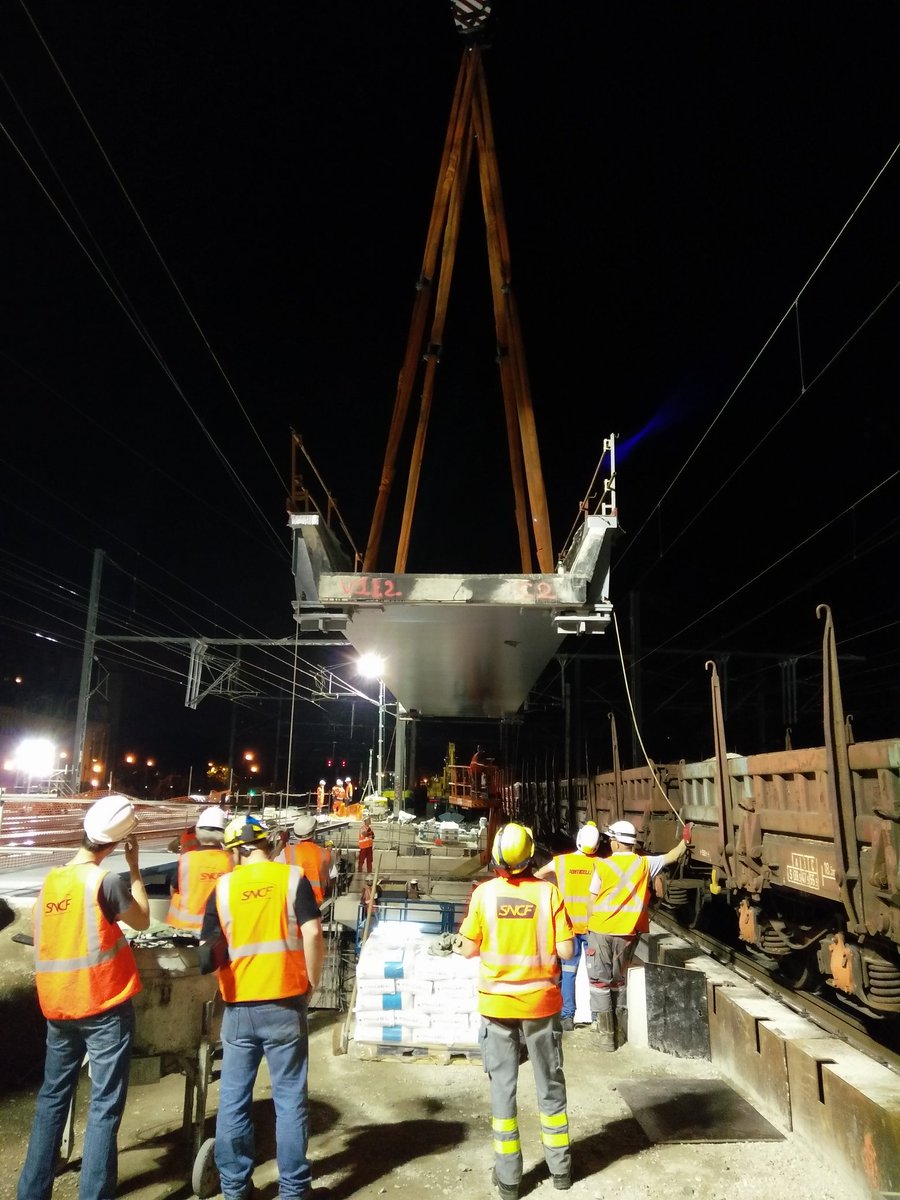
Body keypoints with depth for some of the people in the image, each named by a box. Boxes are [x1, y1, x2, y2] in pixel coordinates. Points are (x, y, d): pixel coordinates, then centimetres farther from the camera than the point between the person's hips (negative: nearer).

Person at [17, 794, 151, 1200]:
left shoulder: (51, 878, 0)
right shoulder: (104, 880, -18)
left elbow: (64, 934, 11)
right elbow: (142, 920, -2)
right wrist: (134, 867, -1)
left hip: (58, 1008, 6)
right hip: (105, 1009, -6)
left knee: (52, 1098, 19)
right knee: (104, 1108, 4)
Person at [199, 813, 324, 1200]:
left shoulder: (223, 887, 0)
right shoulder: (292, 877, -5)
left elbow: (208, 954, -1)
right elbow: (312, 934, -12)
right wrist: (311, 983, 1)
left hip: (238, 1008, 2)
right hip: (284, 1004, -1)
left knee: (233, 1099, 14)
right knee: (289, 1098, 8)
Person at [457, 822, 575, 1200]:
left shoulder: (484, 893, -11)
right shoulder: (548, 892, -13)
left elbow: (468, 950, -4)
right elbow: (566, 951, -11)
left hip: (497, 1003, 0)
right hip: (541, 1001, 0)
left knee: (502, 1086, 13)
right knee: (549, 1085, 18)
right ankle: (560, 1168, 32)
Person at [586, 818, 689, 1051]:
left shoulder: (602, 865, -9)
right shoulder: (644, 864, -3)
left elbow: (593, 900, -4)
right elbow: (672, 856, 9)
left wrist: (590, 926, 8)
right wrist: (685, 840, 24)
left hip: (601, 930, -3)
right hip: (628, 932, 3)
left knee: (600, 981, 6)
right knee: (619, 981, 18)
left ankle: (606, 1036, 6)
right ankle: (621, 1033, 23)